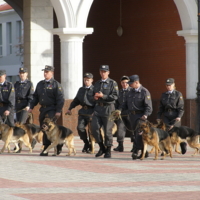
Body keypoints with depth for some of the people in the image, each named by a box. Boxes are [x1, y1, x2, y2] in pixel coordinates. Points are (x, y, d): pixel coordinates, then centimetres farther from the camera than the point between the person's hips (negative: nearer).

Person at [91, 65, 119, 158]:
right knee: (94, 128, -8)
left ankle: (108, 151, 7)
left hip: (108, 108, -5)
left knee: (107, 130, -3)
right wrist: (95, 97, 6)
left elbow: (115, 96, -10)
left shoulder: (112, 83, 0)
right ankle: (102, 147, 8)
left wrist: (103, 96, -18)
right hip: (98, 108, 5)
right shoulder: (97, 84, 19)